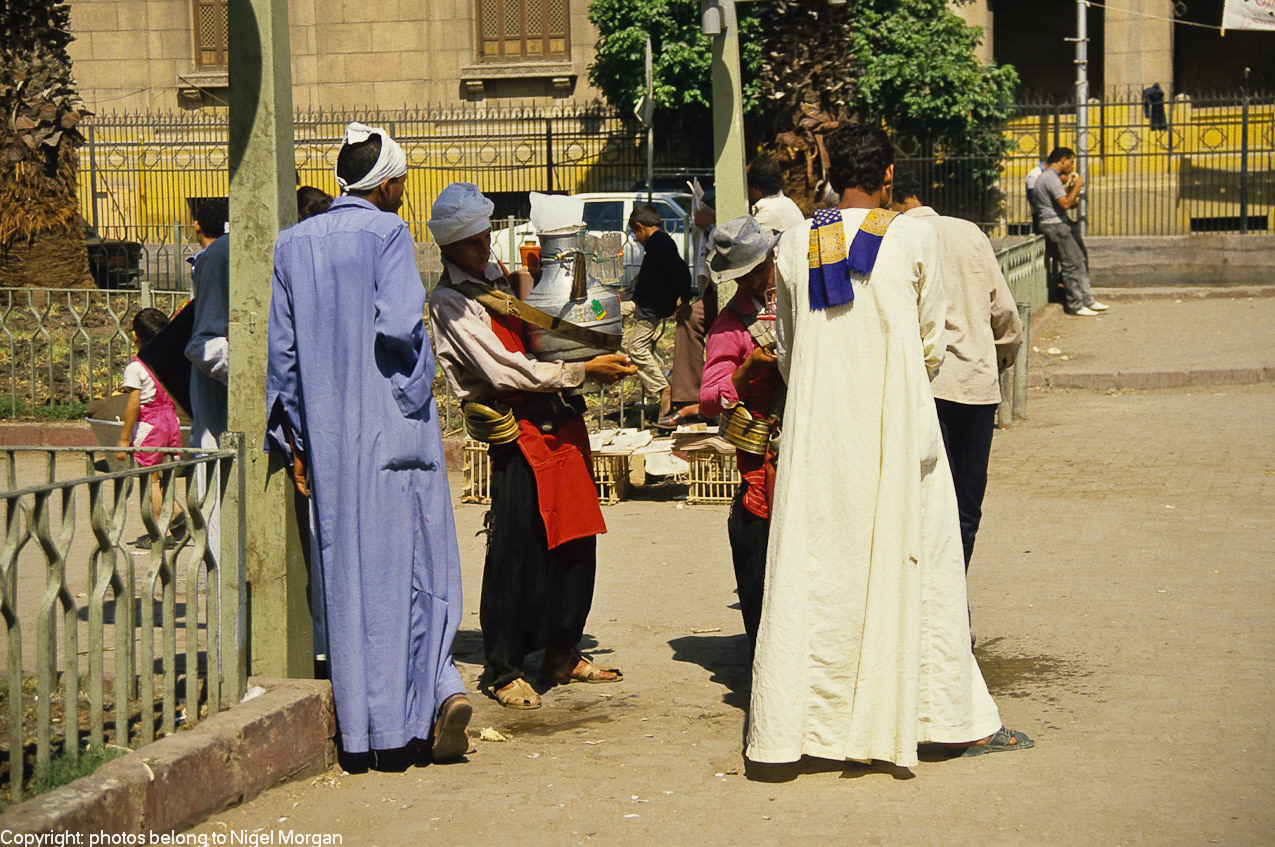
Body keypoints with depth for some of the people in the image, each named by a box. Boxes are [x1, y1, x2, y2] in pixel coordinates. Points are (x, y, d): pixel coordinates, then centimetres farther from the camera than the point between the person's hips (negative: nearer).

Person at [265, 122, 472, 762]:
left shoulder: (292, 244, 9)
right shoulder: (387, 232, -4)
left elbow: (279, 348, 7)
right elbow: (398, 324, -18)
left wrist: (293, 442, 10)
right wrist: (418, 388, 2)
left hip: (326, 436, 3)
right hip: (392, 425, -3)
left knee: (343, 568, 7)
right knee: (411, 558, 3)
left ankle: (358, 723, 9)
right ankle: (439, 688, -12)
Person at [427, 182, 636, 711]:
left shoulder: (499, 280, 18)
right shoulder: (450, 301, -7)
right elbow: (506, 370, -14)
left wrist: (596, 361, 8)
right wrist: (583, 371, -12)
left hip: (561, 423, 8)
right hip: (518, 434, -8)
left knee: (575, 542, 9)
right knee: (517, 551, -6)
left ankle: (562, 655, 21)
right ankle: (504, 670, 5)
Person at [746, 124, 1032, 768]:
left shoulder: (795, 245, 5)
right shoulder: (915, 238, -3)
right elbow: (931, 344, 6)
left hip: (815, 429, 2)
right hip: (895, 424, -2)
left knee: (811, 570, 6)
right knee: (915, 564, 5)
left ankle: (792, 721, 6)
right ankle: (954, 720, 11)